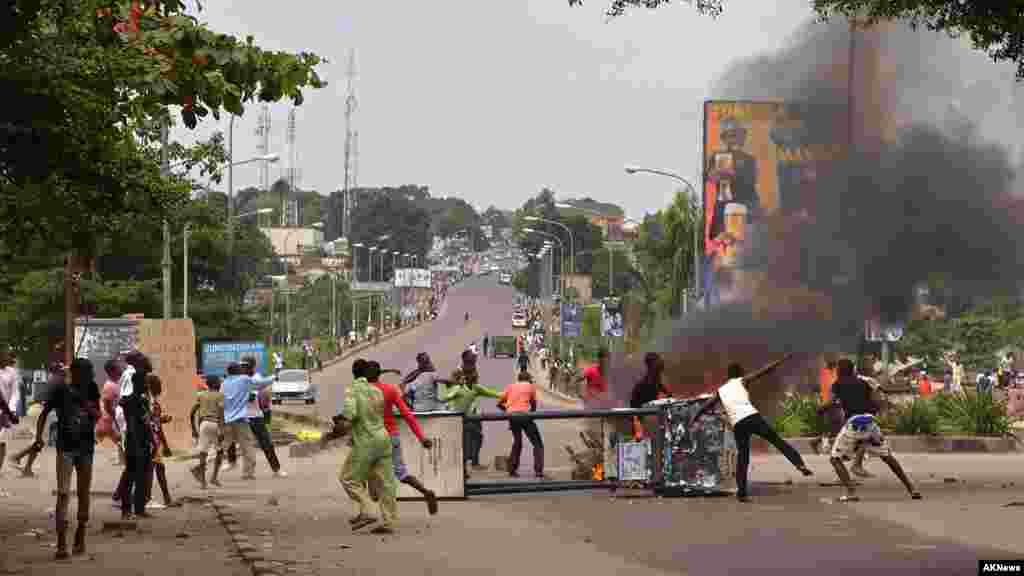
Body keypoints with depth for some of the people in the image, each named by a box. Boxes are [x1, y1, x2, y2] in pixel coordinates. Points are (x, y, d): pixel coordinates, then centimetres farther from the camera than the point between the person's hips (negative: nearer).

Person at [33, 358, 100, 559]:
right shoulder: (60, 390, -7)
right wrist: (39, 436, -10)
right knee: (63, 492, -13)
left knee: (84, 493, 11)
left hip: (86, 447, 4)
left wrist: (91, 409, -16)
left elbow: (98, 416, 5)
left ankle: (80, 538, 24)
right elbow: (44, 414, 1)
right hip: (66, 447, -4)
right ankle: (61, 543, -17)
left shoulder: (92, 389, 2)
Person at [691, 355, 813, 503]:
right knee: (777, 441, 2)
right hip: (752, 417, -3)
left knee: (742, 459, 10)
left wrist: (694, 419, 45)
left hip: (737, 424, 3)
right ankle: (800, 464, -13)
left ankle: (742, 493, 4)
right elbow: (765, 370, 13)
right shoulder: (741, 381, 16)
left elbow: (705, 407, 31)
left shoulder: (720, 391, 24)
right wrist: (782, 360, 18)